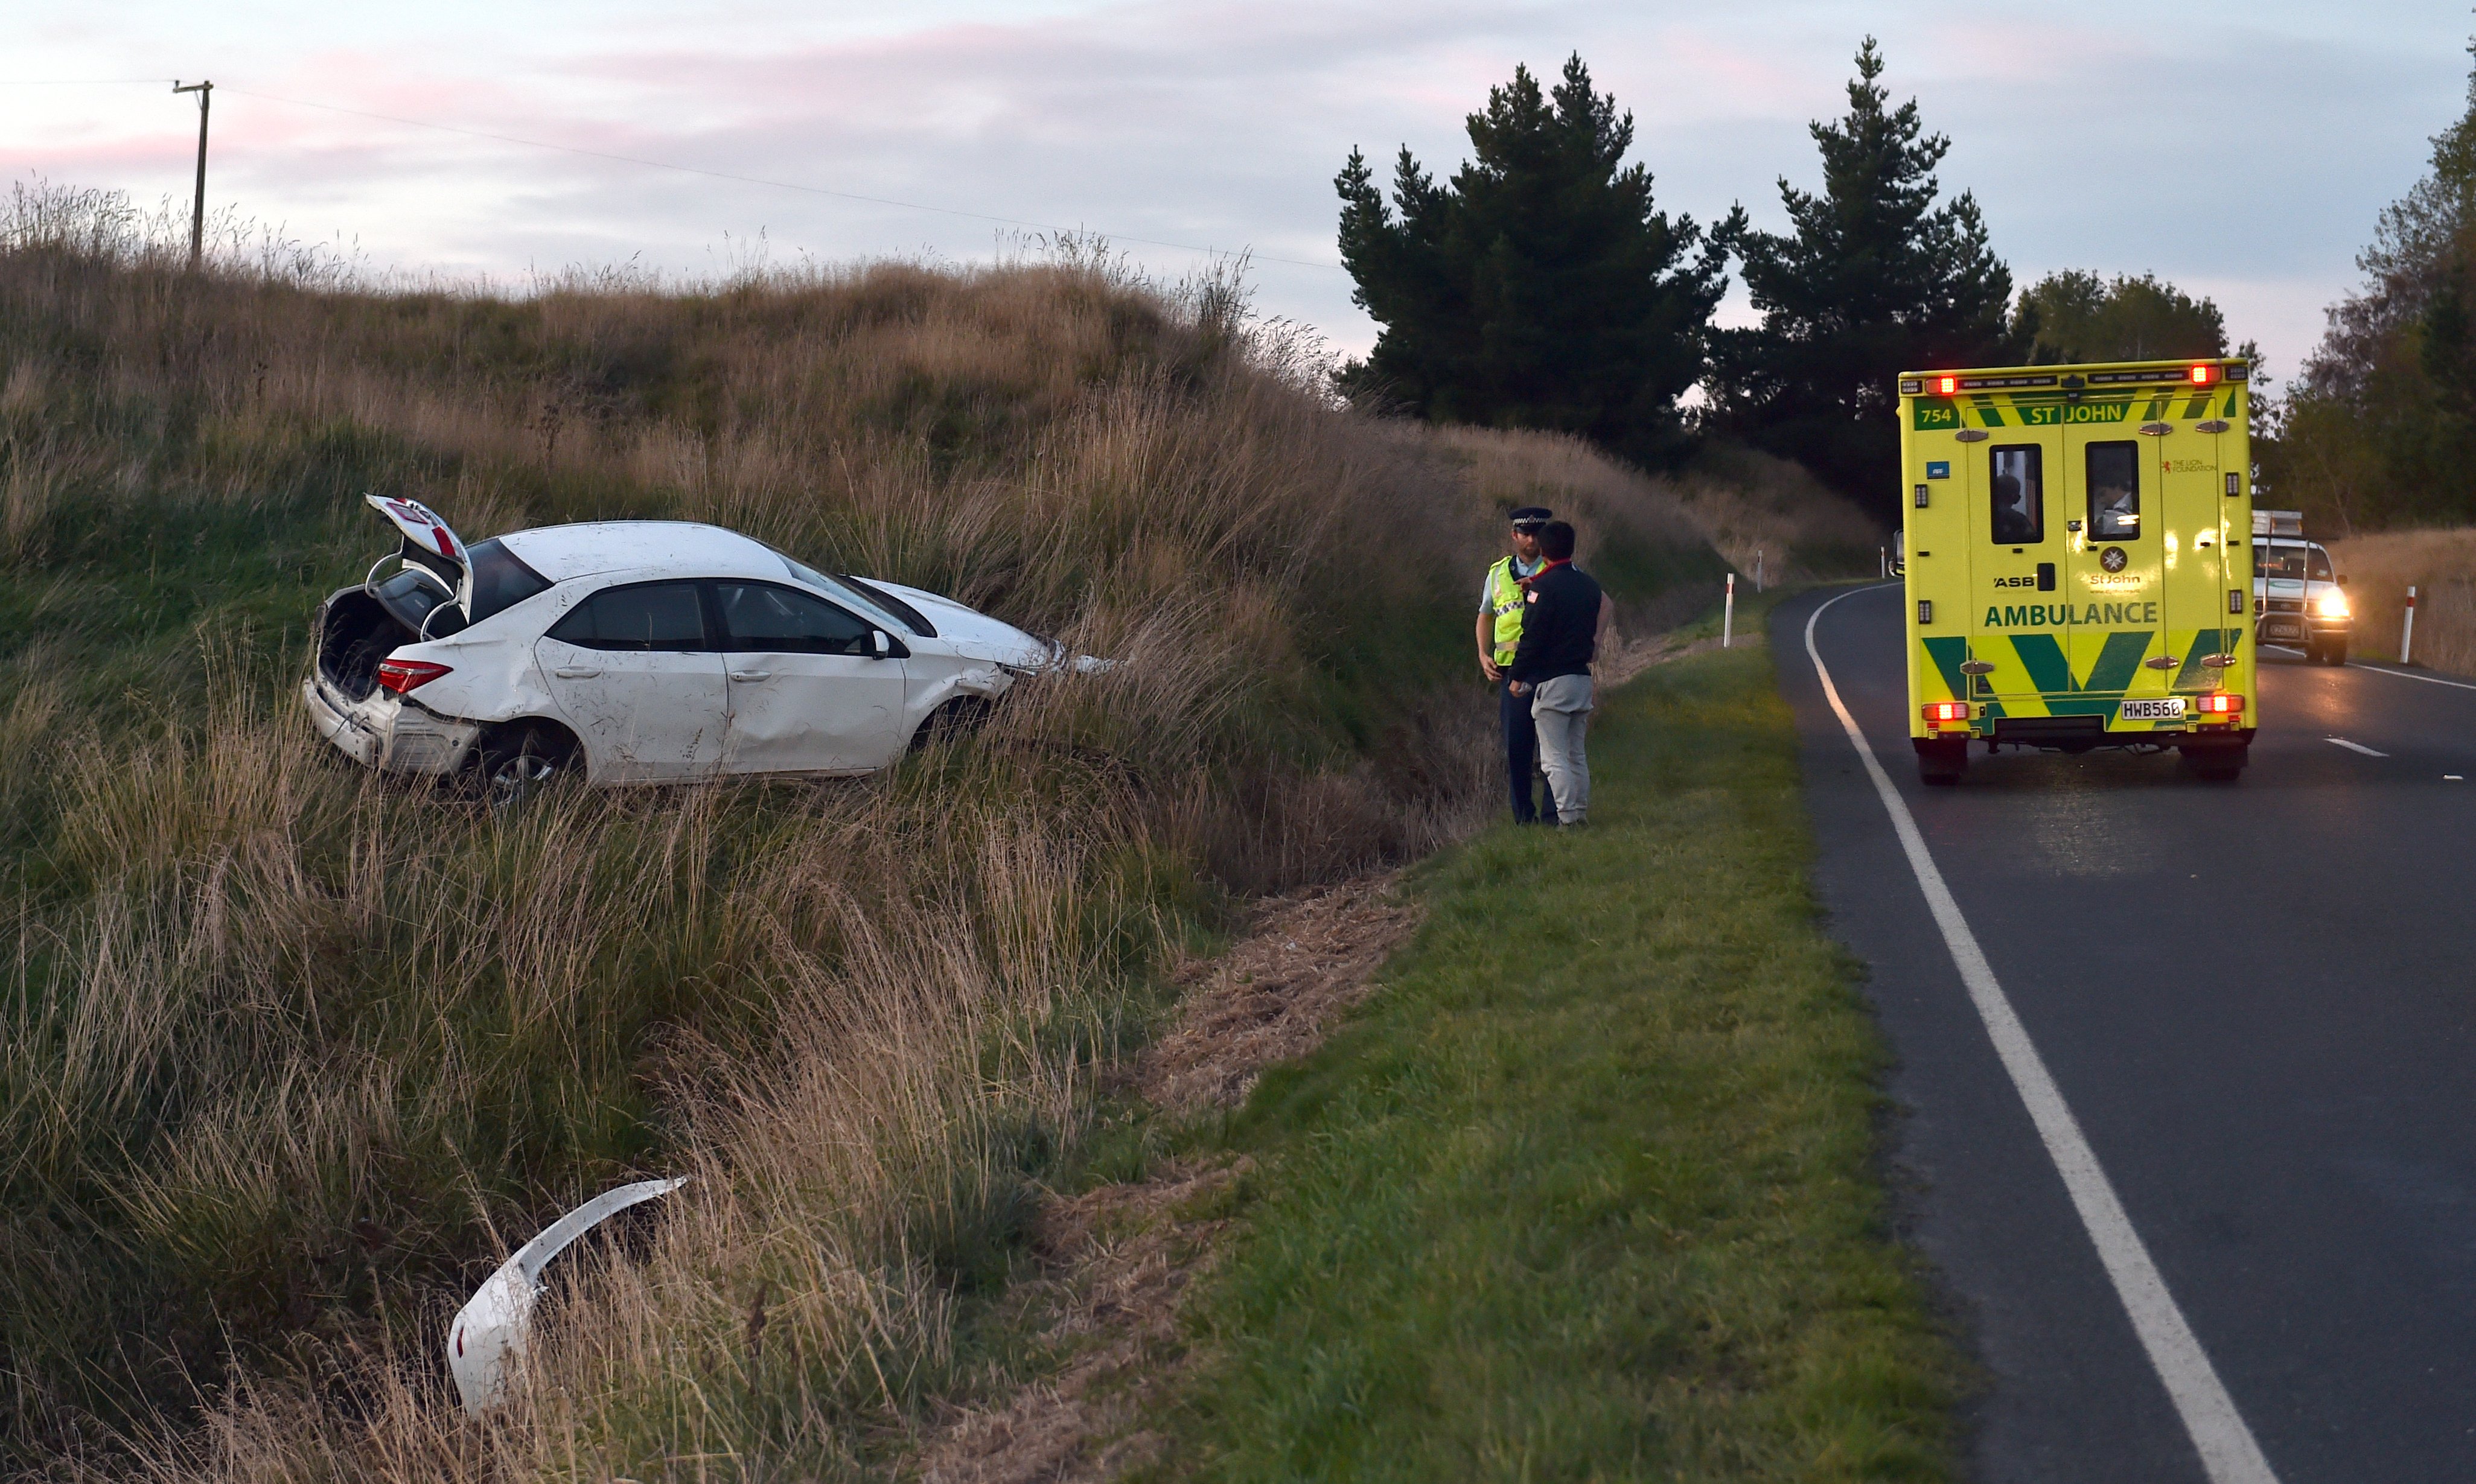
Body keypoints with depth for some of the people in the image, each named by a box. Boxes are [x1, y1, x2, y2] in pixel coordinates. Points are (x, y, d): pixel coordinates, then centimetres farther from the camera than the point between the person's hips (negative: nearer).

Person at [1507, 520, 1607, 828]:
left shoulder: (1544, 587, -13)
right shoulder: (1589, 585, 10)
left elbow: (1532, 637, -15)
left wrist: (1518, 676, -6)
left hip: (1552, 681, -7)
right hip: (1582, 677, 7)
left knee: (1554, 758, -5)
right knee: (1576, 756, 14)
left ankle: (1567, 817, -10)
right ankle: (1582, 813, 14)